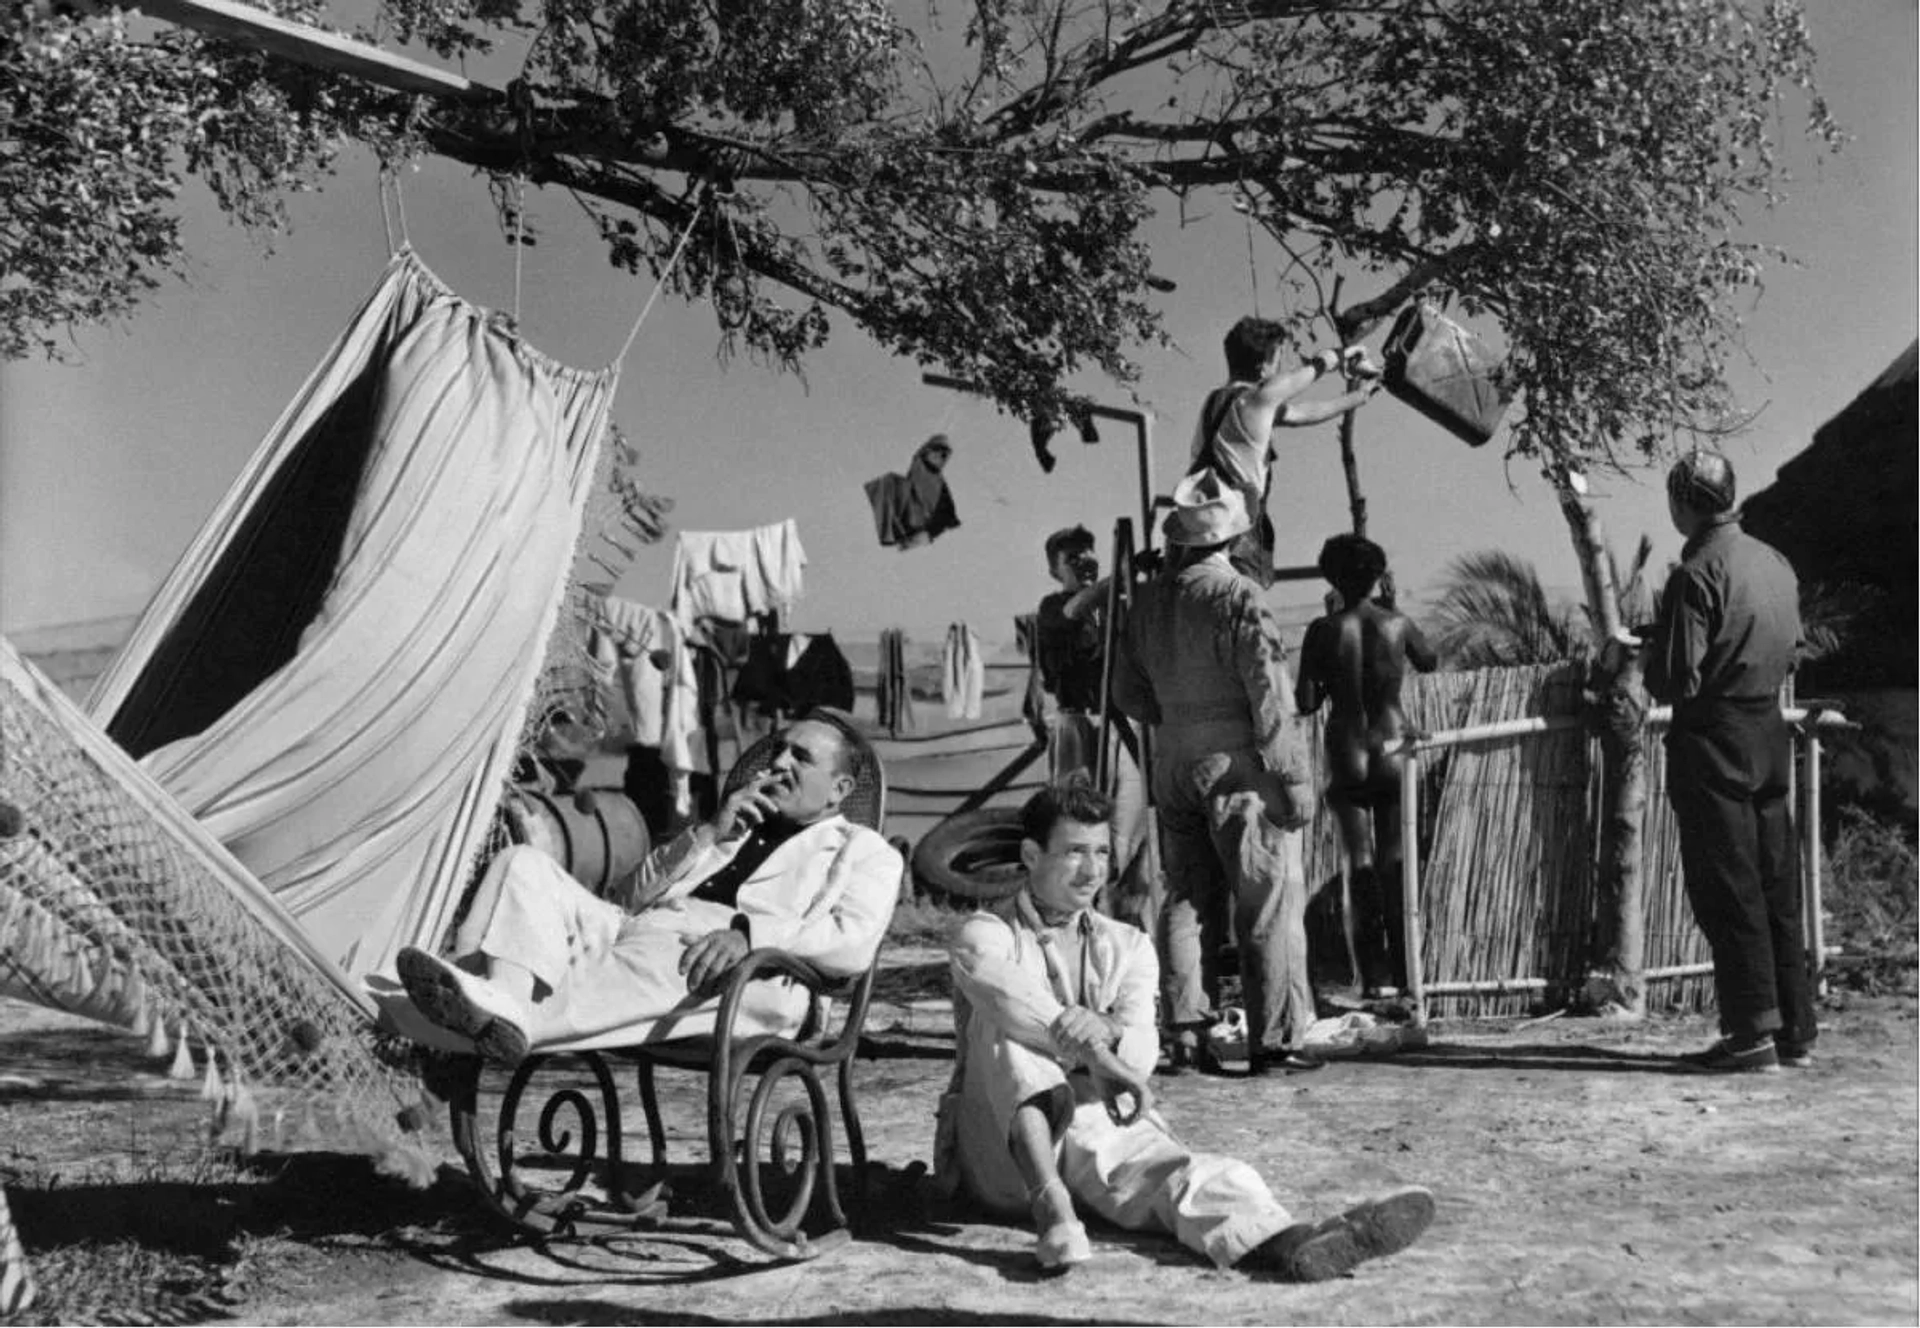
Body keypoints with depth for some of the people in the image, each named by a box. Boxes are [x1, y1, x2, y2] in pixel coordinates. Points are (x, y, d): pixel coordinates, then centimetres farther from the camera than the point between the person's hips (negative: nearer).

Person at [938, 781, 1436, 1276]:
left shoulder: (1128, 947, 15)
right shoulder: (985, 935, 5)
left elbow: (1141, 1053, -5)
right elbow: (1008, 1001, -22)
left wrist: (1105, 1031, -29)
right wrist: (1105, 1062, -25)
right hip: (1001, 1151, -2)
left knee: (1198, 1178, -30)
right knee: (1009, 1026, -29)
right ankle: (1050, 1203, -47)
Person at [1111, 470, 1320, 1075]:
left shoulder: (1148, 599, 5)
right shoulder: (1239, 599, -15)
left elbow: (1128, 691, 13)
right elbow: (1270, 699, -15)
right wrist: (1294, 776, -10)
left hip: (1173, 765, 7)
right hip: (1238, 766, -6)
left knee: (1187, 900, 13)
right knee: (1270, 904, 1)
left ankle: (1187, 1031, 13)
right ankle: (1274, 1040, 5)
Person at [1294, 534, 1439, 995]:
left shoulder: (1324, 631, -5)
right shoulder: (1398, 624, -1)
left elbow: (1305, 704, -7)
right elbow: (1430, 663, 19)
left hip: (1346, 756, -1)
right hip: (1393, 752, 1)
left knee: (1361, 863, 4)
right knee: (1395, 863, 9)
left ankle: (1375, 976, -1)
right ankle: (1401, 974, 9)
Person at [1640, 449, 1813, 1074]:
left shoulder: (1696, 576, -16)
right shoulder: (1776, 564, 8)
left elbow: (1676, 682, -18)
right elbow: (1791, 654, 18)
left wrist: (1652, 648, 1)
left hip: (1713, 742, -7)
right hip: (1770, 735, 8)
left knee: (1727, 890, -1)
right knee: (1777, 888, 11)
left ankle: (1753, 1031, 1)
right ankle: (1795, 1030, 16)